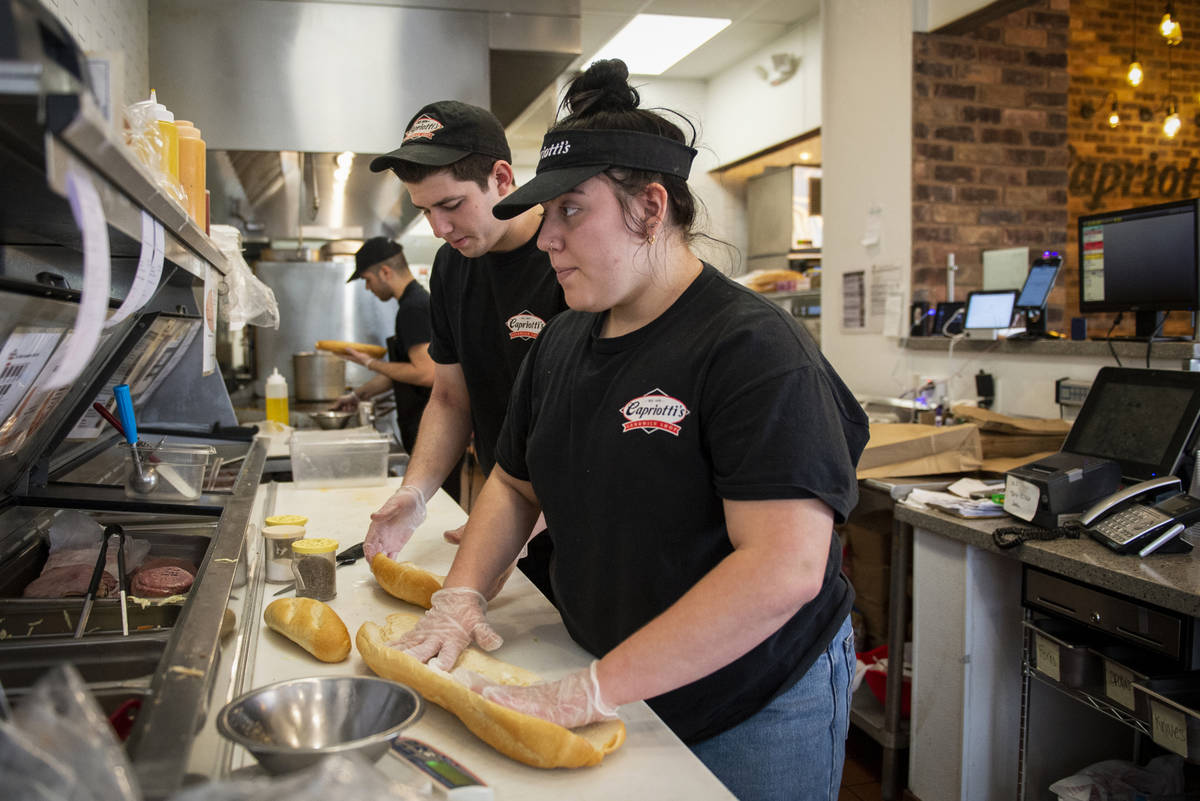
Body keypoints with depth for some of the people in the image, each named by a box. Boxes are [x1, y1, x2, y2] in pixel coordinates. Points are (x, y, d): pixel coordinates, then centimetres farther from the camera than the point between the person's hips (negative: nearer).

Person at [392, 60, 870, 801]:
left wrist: (598, 687, -29)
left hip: (757, 709, -6)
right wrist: (462, 593, -5)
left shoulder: (753, 349, -22)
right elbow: (516, 485, 13)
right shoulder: (561, 344, 2)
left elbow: (786, 567, -30)